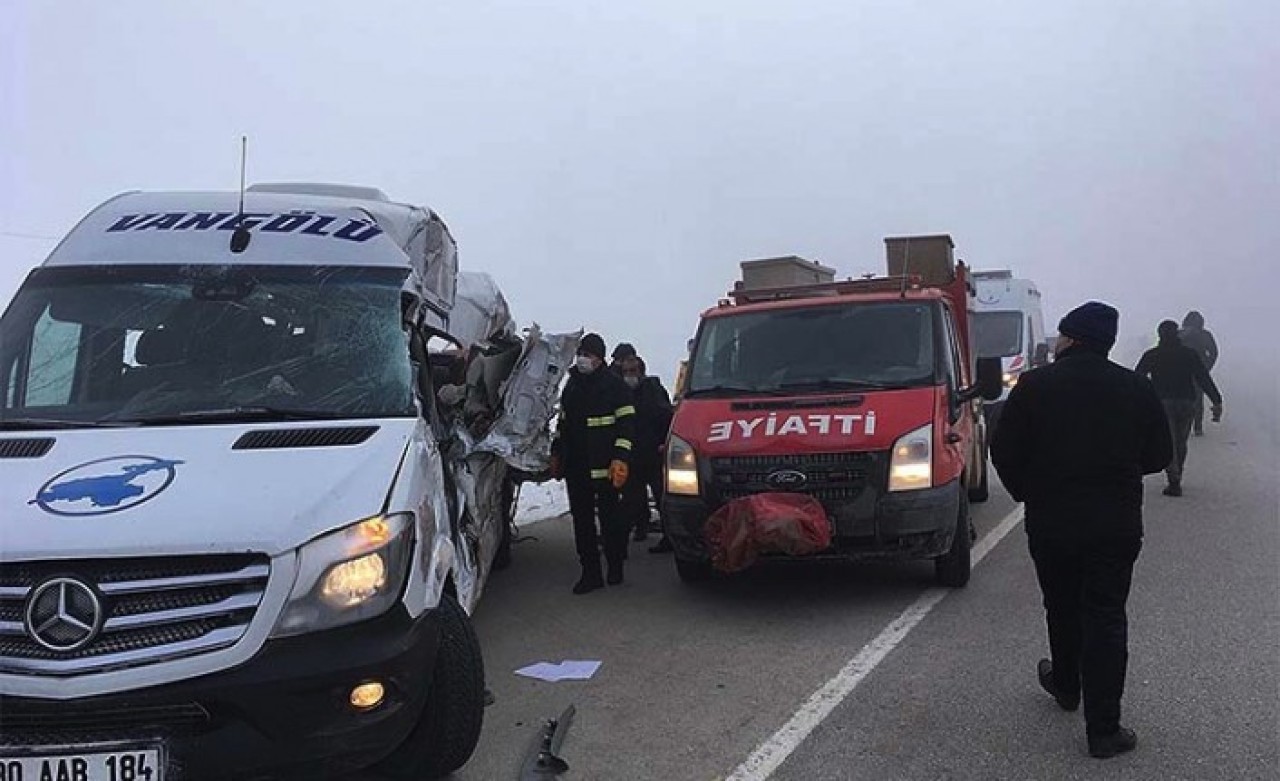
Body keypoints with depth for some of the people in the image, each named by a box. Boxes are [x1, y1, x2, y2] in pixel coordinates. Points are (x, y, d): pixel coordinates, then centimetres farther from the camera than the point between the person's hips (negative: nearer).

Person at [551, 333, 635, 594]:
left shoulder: (614, 385, -4)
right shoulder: (572, 385, 17)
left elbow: (626, 423, -9)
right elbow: (563, 423, 26)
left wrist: (620, 458, -17)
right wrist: (556, 453, 22)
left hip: (603, 465, -6)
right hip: (575, 465, 6)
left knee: (609, 516, 1)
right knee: (582, 519, 6)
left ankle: (615, 567, 16)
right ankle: (590, 572, 11)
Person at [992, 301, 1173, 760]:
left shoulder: (1034, 386, -9)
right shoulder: (1136, 389, -3)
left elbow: (1005, 454, -7)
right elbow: (1159, 455, 4)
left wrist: (1027, 493, 11)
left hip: (1050, 521, 0)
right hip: (1117, 524, 0)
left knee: (1062, 608, 20)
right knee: (1106, 619, 5)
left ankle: (1066, 686, 42)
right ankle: (1103, 730, 4)